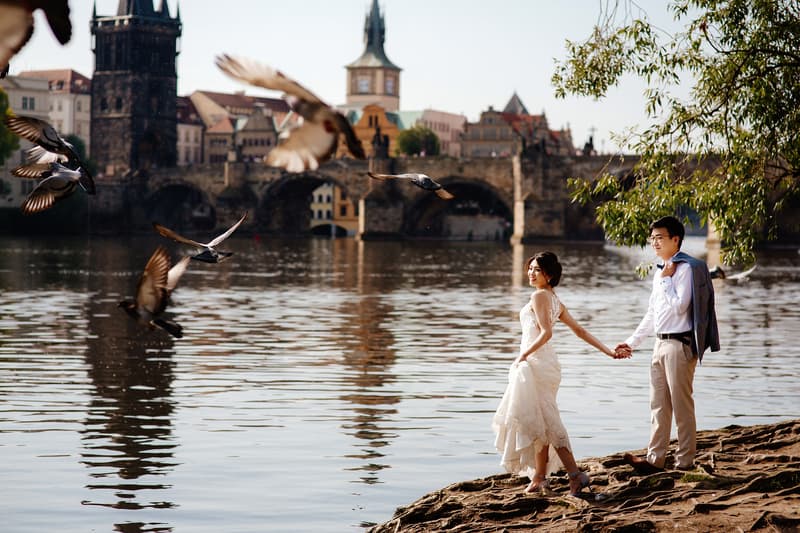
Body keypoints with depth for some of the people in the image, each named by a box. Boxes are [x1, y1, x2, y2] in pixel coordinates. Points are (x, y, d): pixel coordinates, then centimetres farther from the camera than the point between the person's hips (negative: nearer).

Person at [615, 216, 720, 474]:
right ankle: (655, 458, 14)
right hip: (660, 343, 9)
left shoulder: (686, 268, -11)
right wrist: (632, 342, 21)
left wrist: (666, 279, -13)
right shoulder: (660, 271, 15)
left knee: (681, 404, -2)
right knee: (659, 404, 10)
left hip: (679, 344, -9)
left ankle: (685, 460, 5)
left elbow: (679, 306, -20)